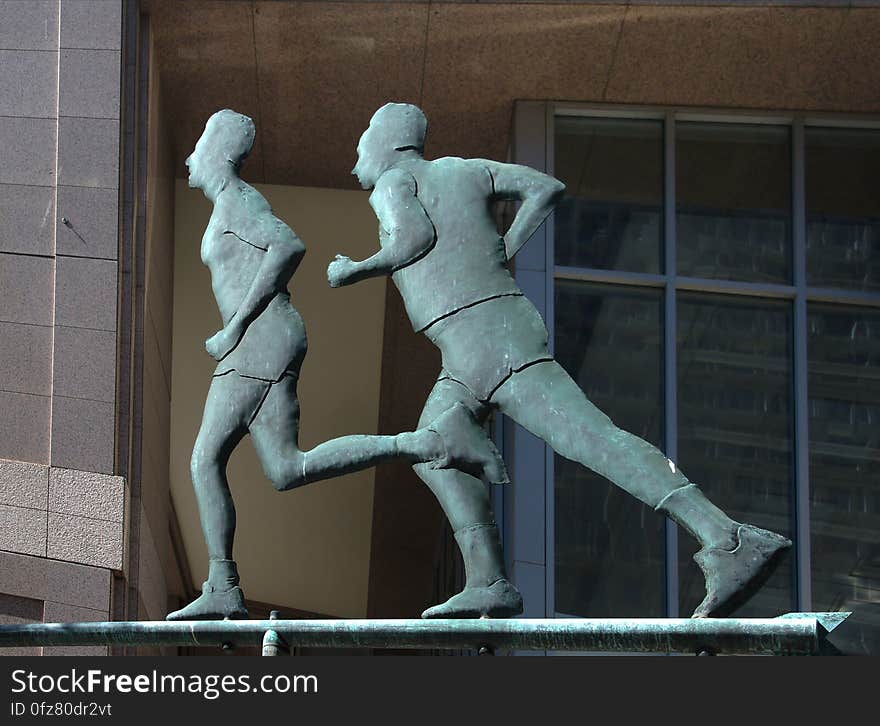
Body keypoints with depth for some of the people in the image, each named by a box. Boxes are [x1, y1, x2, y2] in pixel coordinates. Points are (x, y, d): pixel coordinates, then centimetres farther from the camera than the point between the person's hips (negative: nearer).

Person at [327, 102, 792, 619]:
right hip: (512, 318, 9)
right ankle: (488, 583, 5)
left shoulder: (393, 181, 5)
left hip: (476, 340, -9)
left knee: (592, 438, -20)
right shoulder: (466, 169, 24)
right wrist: (503, 256, 18)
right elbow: (548, 187, 15)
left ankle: (733, 542, -32)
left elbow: (415, 238, -14)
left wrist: (354, 272, 3)